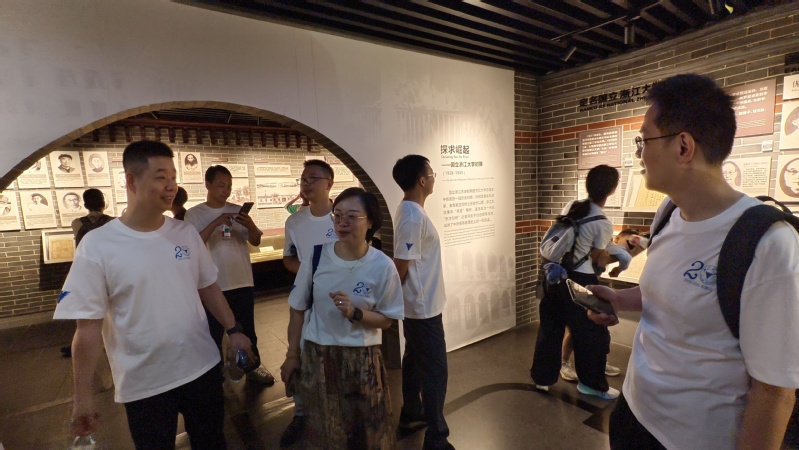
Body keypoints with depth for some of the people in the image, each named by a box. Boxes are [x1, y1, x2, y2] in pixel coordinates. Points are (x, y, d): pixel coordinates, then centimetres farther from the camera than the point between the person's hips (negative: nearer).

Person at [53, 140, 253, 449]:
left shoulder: (186, 233, -3)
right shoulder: (97, 246, -13)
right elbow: (88, 326, -10)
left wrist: (233, 330, 6)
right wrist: (83, 395, -6)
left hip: (203, 368, 3)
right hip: (144, 385, -3)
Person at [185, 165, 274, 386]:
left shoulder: (237, 210, 4)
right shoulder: (194, 214, -5)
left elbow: (256, 241, 4)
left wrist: (251, 226, -17)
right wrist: (216, 223, -26)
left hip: (243, 282, 3)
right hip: (213, 286, -3)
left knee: (248, 329, 16)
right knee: (214, 333, 10)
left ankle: (253, 367, 32)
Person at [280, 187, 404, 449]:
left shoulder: (382, 266, -15)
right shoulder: (315, 257, -11)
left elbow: (386, 320, -6)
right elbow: (298, 310, 0)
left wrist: (355, 313, -23)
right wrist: (292, 355, 7)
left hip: (362, 359, -1)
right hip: (317, 356, 1)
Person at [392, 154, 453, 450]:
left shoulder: (410, 210, 7)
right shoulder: (414, 217, -25)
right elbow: (401, 264, -23)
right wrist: (395, 297, -6)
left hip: (418, 304, 10)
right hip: (424, 306, -10)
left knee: (415, 361, 22)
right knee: (435, 369, 3)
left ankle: (411, 414, 40)